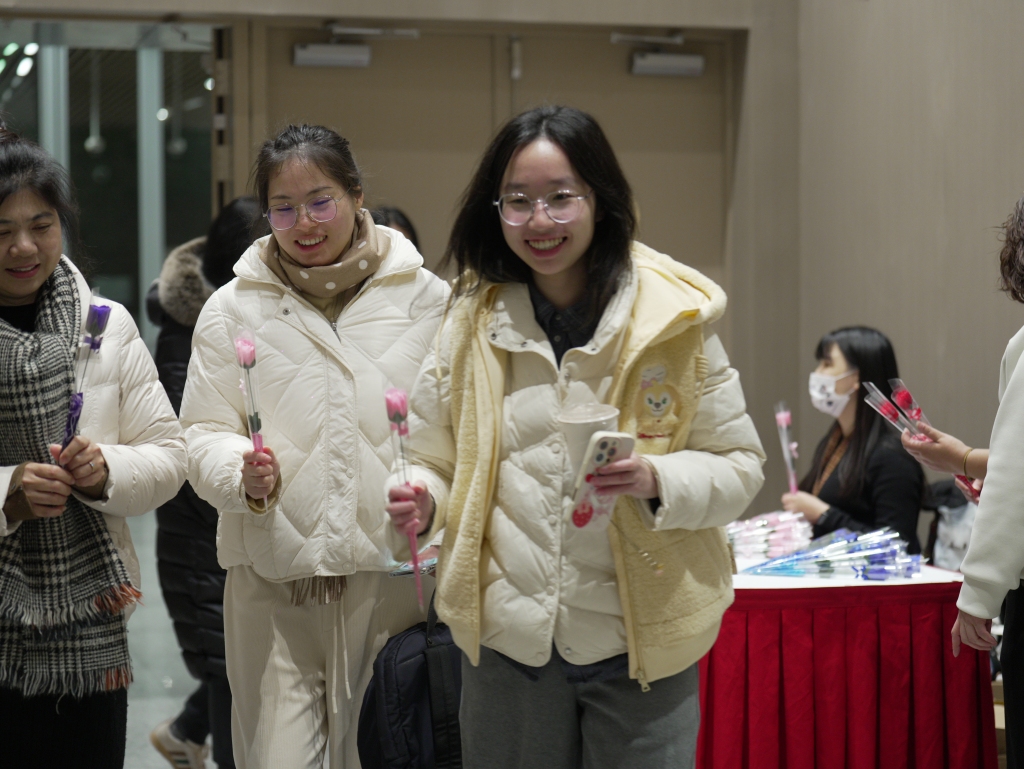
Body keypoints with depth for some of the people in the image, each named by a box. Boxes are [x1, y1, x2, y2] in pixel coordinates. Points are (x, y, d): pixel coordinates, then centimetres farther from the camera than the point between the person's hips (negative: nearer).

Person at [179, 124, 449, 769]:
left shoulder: (425, 298, 3)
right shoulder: (233, 308, 5)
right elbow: (203, 433, 5)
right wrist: (243, 474, -16)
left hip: (393, 571, 0)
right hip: (273, 577, 0)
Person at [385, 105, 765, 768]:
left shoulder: (676, 321, -5)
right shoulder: (472, 323, 3)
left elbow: (739, 465, -1)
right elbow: (436, 459, 10)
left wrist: (658, 481, -20)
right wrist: (419, 498, -12)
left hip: (641, 642, -2)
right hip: (508, 639, 2)